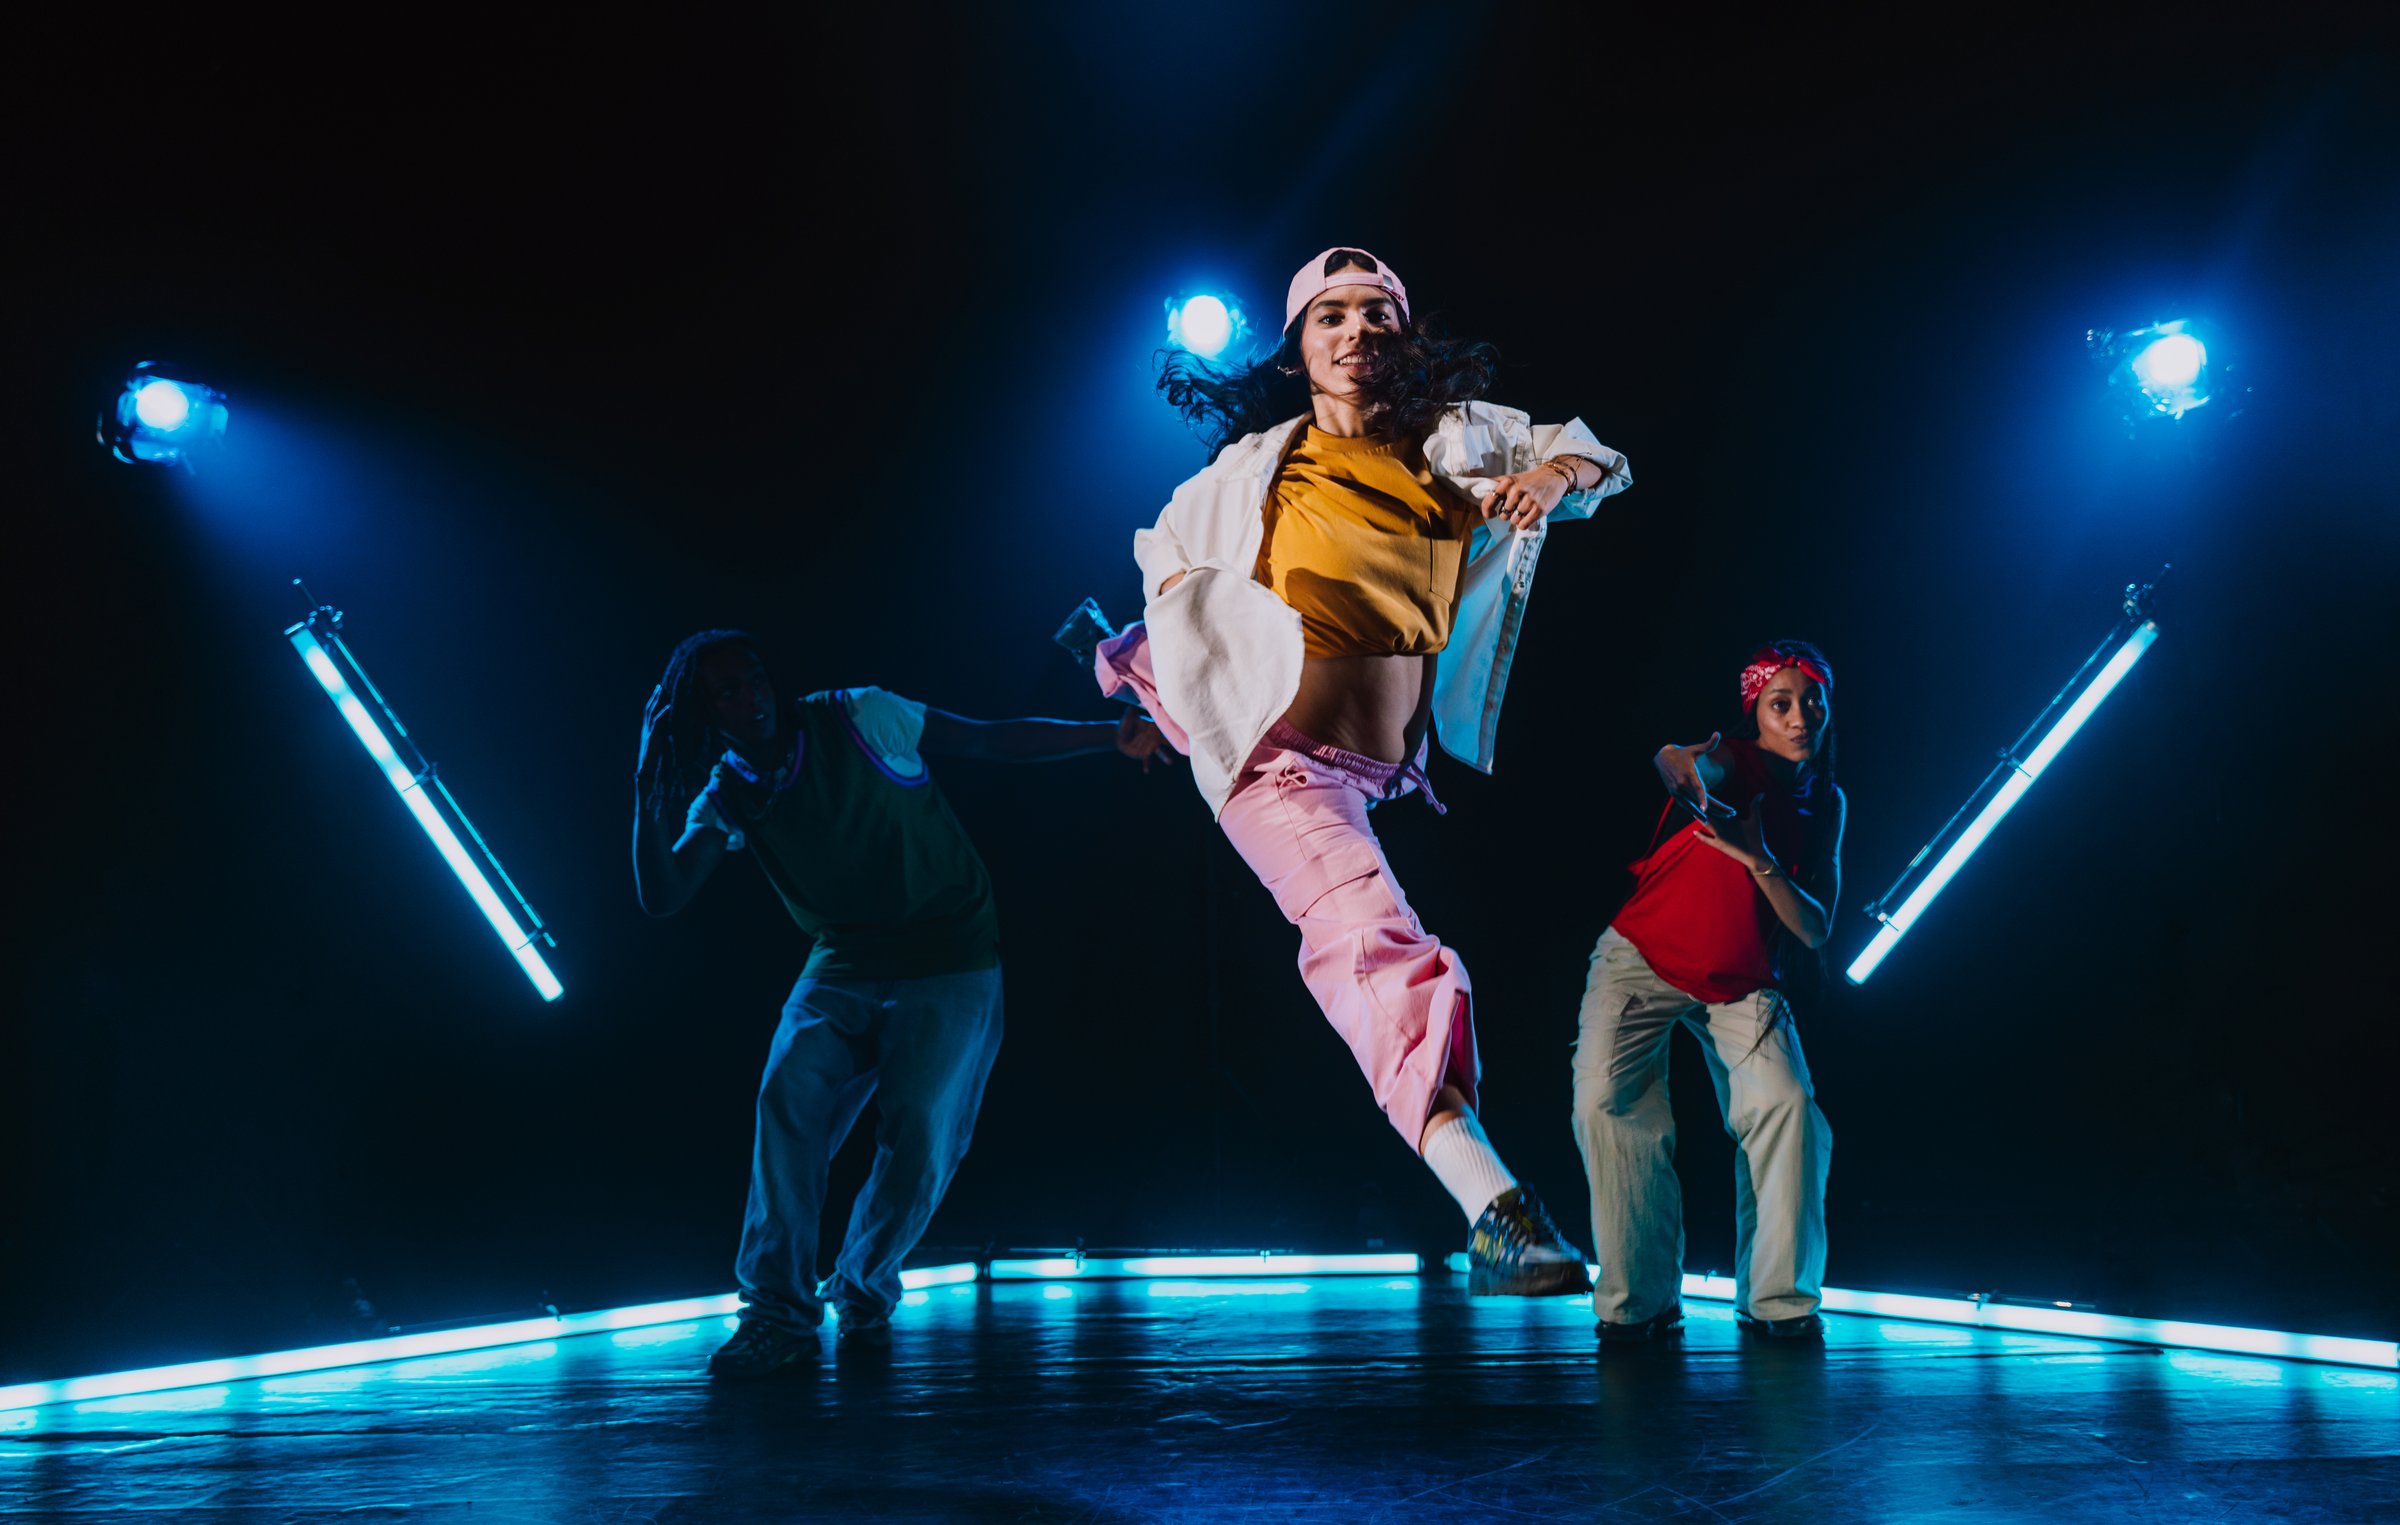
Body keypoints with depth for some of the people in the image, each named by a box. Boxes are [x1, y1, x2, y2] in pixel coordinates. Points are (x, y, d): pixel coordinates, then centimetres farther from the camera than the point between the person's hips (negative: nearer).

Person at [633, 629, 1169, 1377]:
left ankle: (863, 1292, 11)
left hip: (951, 961, -3)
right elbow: (661, 896, -13)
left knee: (922, 1129, -15)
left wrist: (1111, 735, -14)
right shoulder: (726, 796, -2)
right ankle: (779, 1307, -11)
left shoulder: (857, 719, -11)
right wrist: (648, 789, -22)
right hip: (844, 966, 3)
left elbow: (991, 739, -8)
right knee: (788, 1097, -21)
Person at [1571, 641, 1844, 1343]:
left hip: (1744, 983, 3)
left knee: (1786, 1105, -18)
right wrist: (1691, 778, -65)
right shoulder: (1730, 756, -11)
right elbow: (1681, 764, -38)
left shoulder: (1824, 803, 3)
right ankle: (1640, 1300, -10)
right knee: (1608, 1101, -21)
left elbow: (1815, 931, -4)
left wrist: (1758, 859, -23)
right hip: (1643, 958, -3)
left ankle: (1776, 1300, -6)